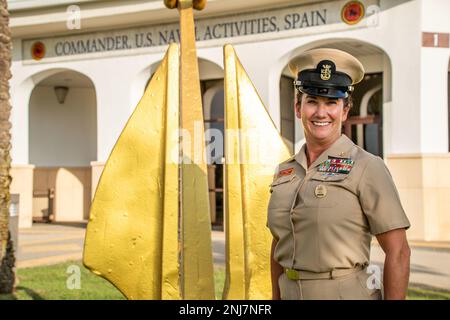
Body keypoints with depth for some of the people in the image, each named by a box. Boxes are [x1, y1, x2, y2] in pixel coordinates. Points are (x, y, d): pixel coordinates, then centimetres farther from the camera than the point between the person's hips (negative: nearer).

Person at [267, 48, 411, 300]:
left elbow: (398, 251, -12)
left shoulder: (367, 168, -10)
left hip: (348, 293, -5)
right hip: (292, 293, 5)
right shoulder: (285, 172, 6)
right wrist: (275, 298, 13)